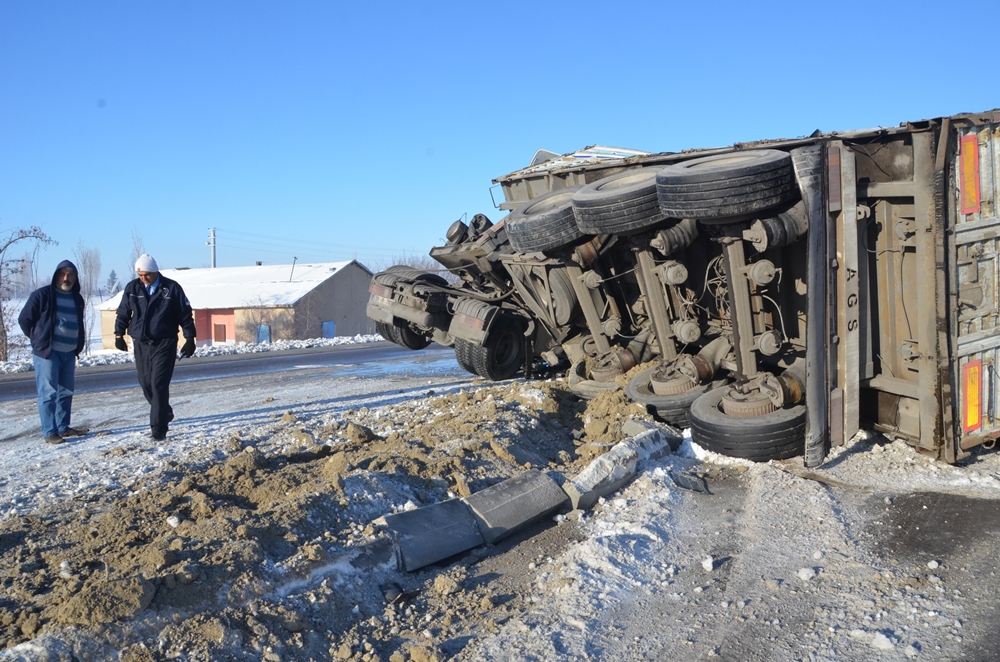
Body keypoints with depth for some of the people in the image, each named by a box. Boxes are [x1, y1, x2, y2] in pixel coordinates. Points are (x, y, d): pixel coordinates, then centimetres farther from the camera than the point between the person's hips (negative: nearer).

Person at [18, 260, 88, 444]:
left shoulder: (77, 299, 12)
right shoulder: (42, 295, -7)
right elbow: (24, 320, -4)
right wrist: (40, 340, 2)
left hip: (69, 353, 7)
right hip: (47, 353, -6)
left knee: (66, 392, 12)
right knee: (48, 393, -6)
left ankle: (63, 427, 21)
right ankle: (49, 432, -4)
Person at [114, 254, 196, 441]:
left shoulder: (171, 288, -5)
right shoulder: (132, 288, 3)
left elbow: (185, 315, 0)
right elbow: (123, 313, 14)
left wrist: (189, 338, -1)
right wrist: (119, 334, 8)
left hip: (164, 344, -4)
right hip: (141, 344, 4)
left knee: (159, 384, -10)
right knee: (146, 383, 10)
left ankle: (158, 428, -6)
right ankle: (164, 414, 34)